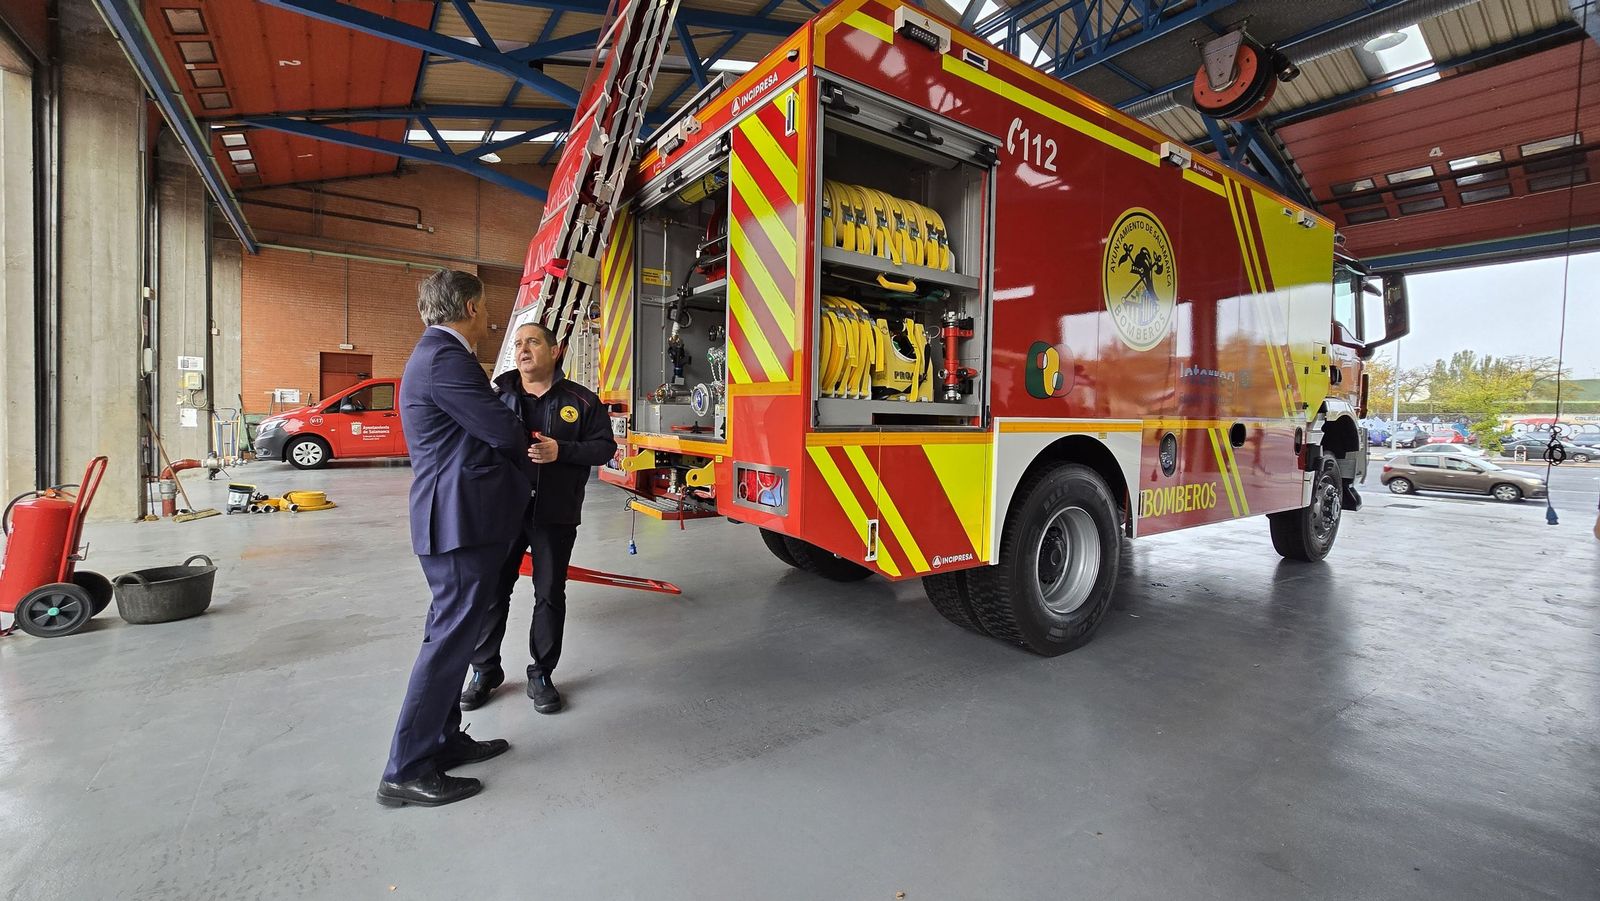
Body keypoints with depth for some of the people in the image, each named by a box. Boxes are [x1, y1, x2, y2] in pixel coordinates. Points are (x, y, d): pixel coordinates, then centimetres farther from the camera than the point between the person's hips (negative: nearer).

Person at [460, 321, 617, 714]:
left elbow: (604, 446, -3)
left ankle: (541, 675, 23)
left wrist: (561, 451, -18)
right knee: (492, 589, 8)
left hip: (555, 515, -1)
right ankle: (485, 670, 27)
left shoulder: (581, 400, 1)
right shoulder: (498, 397, 6)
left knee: (550, 594, 8)